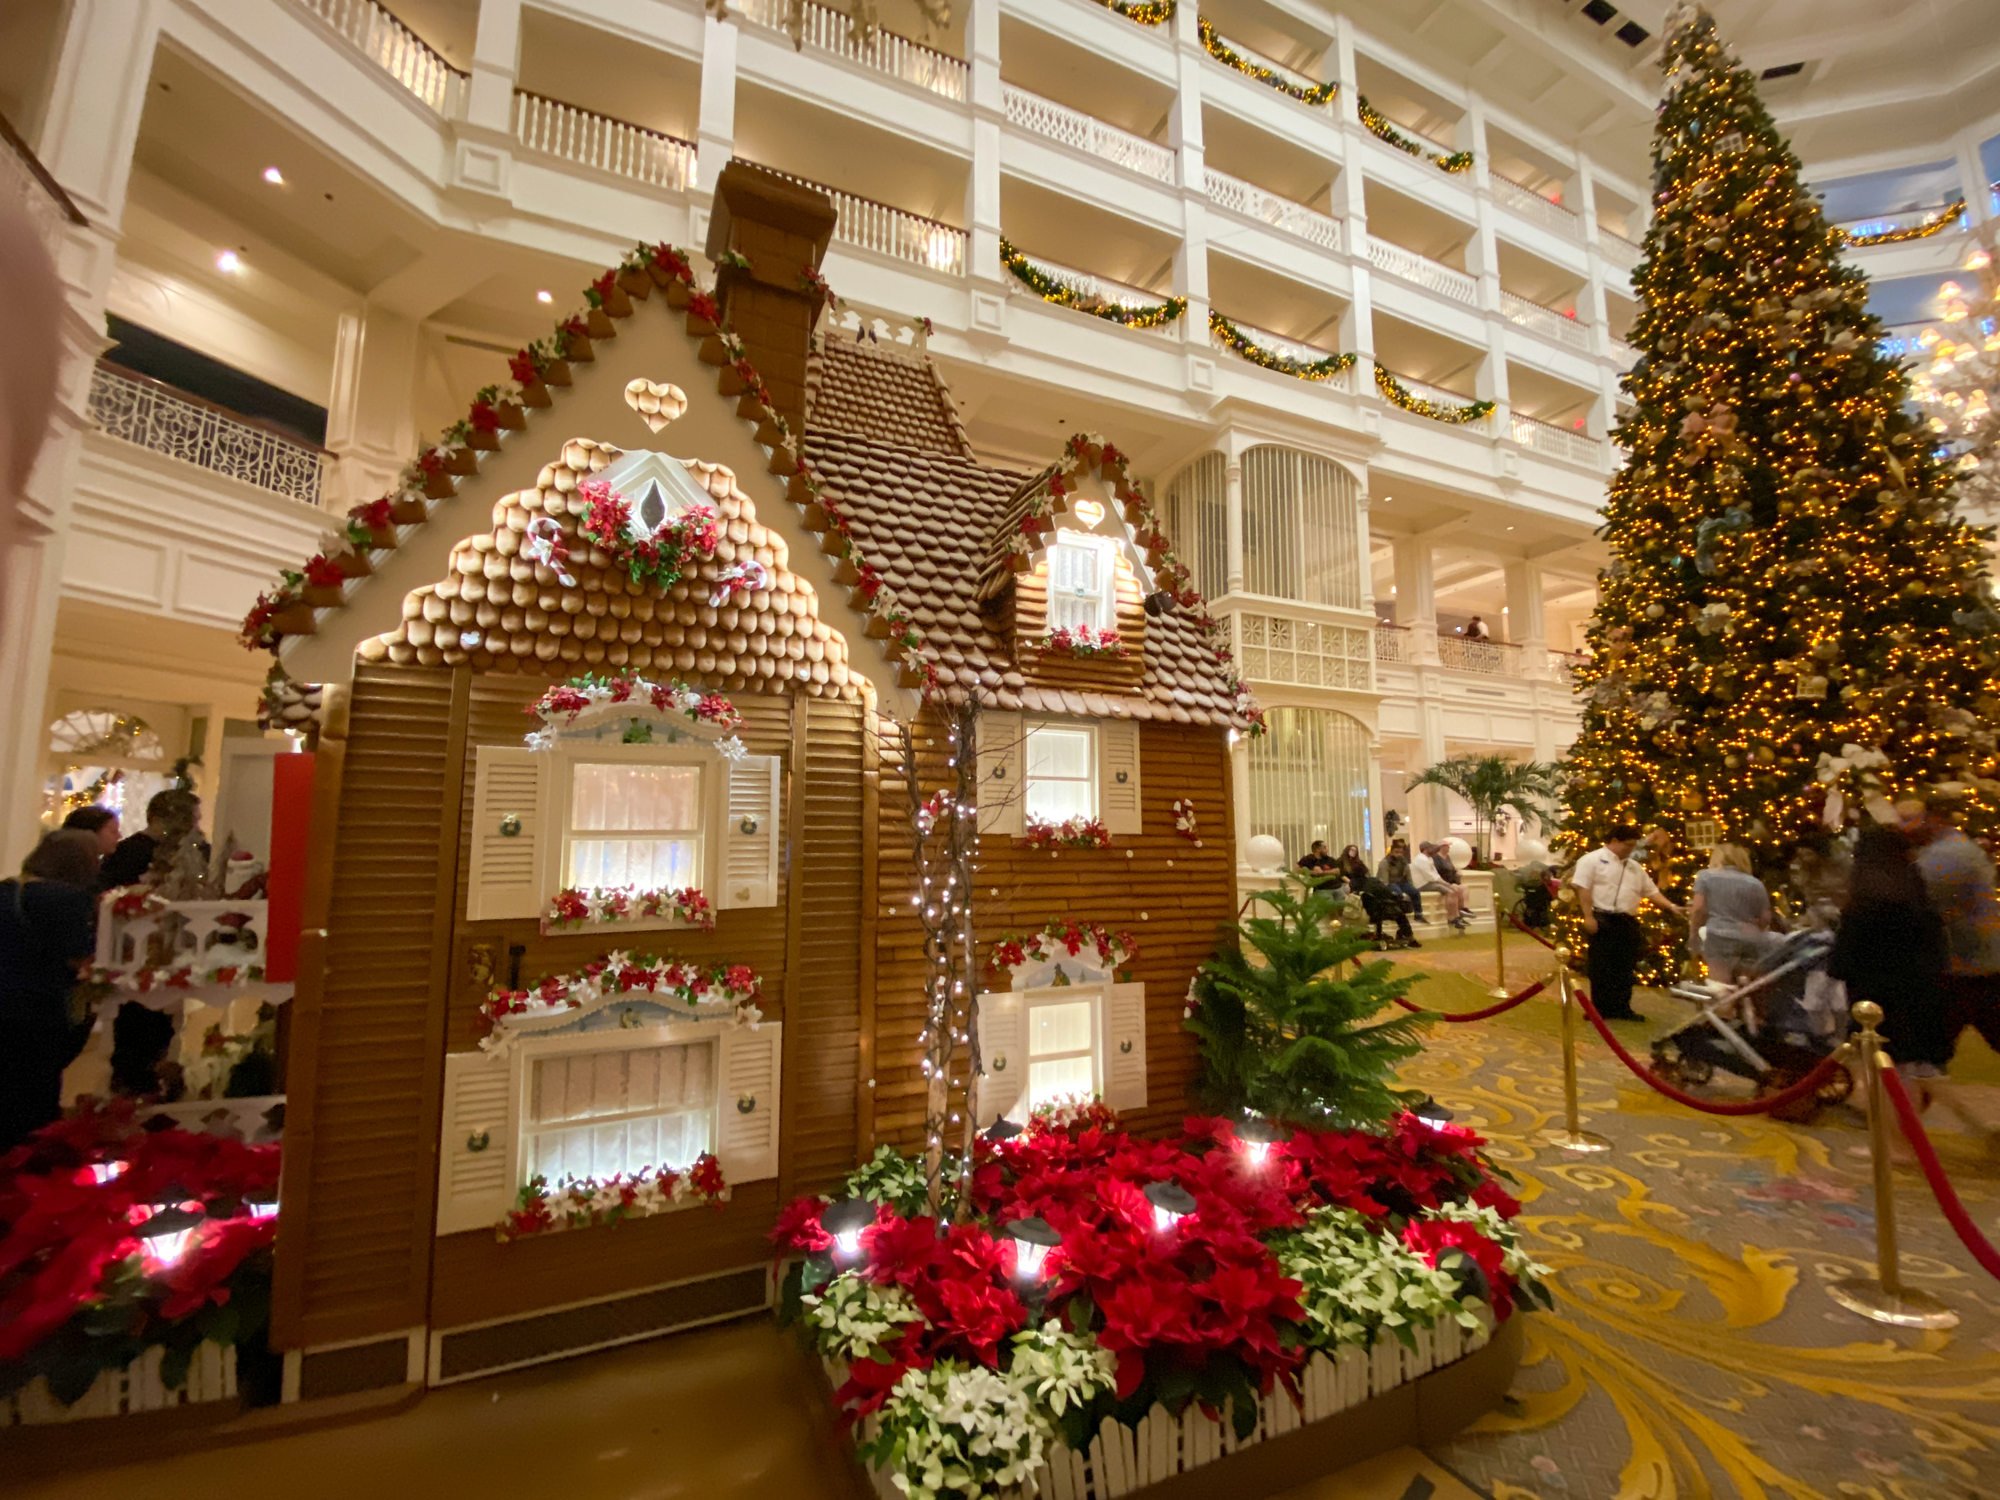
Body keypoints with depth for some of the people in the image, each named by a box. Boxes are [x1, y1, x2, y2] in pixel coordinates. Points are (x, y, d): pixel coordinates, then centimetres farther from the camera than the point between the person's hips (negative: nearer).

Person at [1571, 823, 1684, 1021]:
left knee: (1626, 968, 11)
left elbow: (1651, 891, 20)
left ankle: (1622, 1008, 21)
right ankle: (1600, 1009, 6)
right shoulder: (1593, 860, -4)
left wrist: (1671, 906, 5)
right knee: (1601, 967, -2)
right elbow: (1583, 888, -10)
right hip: (1604, 920, -7)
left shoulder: (1635, 867, 18)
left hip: (1628, 922, 7)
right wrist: (1588, 916, -16)